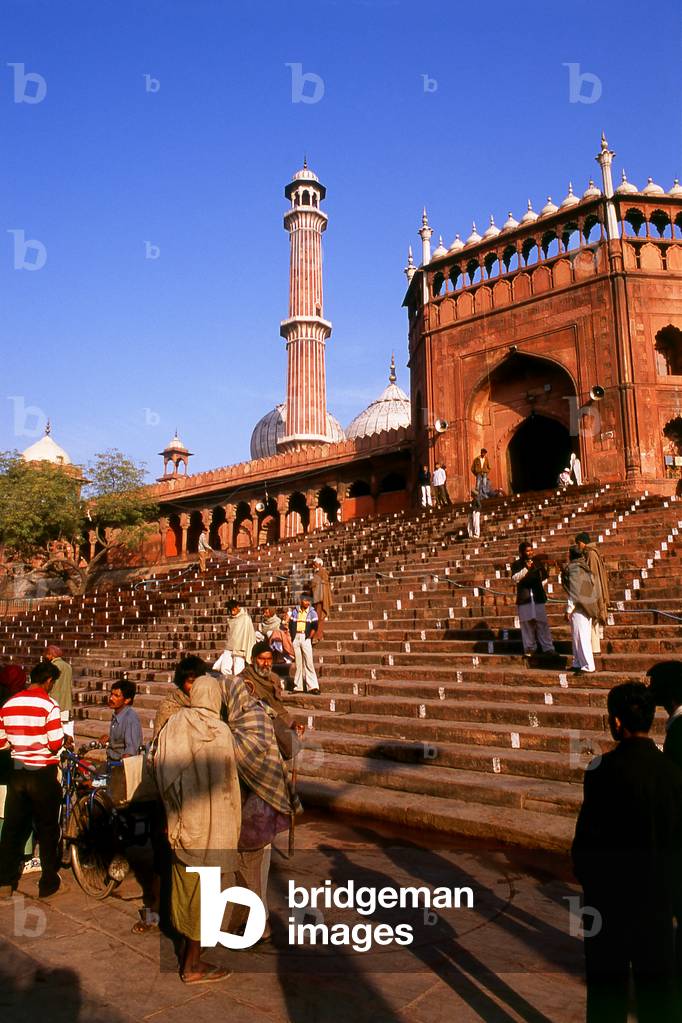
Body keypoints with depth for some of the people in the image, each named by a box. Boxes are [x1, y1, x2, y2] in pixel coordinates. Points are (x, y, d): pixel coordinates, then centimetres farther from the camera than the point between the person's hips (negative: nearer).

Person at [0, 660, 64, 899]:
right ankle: (49, 883, 17)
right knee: (47, 829, 9)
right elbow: (55, 744, -20)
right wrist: (63, 737, 1)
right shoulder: (49, 705, -16)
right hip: (43, 774, -5)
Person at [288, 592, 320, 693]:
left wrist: (309, 638, -8)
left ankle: (313, 686, -8)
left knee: (309, 662, -9)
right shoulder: (294, 611, 10)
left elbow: (314, 627, -3)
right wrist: (292, 637, 5)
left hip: (306, 638, -3)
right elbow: (290, 625, 12)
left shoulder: (312, 612, 1)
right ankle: (298, 687, 13)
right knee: (298, 663, 8)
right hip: (296, 638, 3)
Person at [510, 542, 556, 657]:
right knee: (526, 623, 1)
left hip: (538, 597, 2)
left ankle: (548, 648, 2)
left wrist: (539, 586, 10)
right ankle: (529, 648, 8)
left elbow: (544, 577, 23)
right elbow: (514, 578, -14)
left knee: (542, 622, -1)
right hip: (524, 598, -2)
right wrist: (526, 568, -20)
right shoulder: (517, 564, 2)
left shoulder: (538, 562, 11)